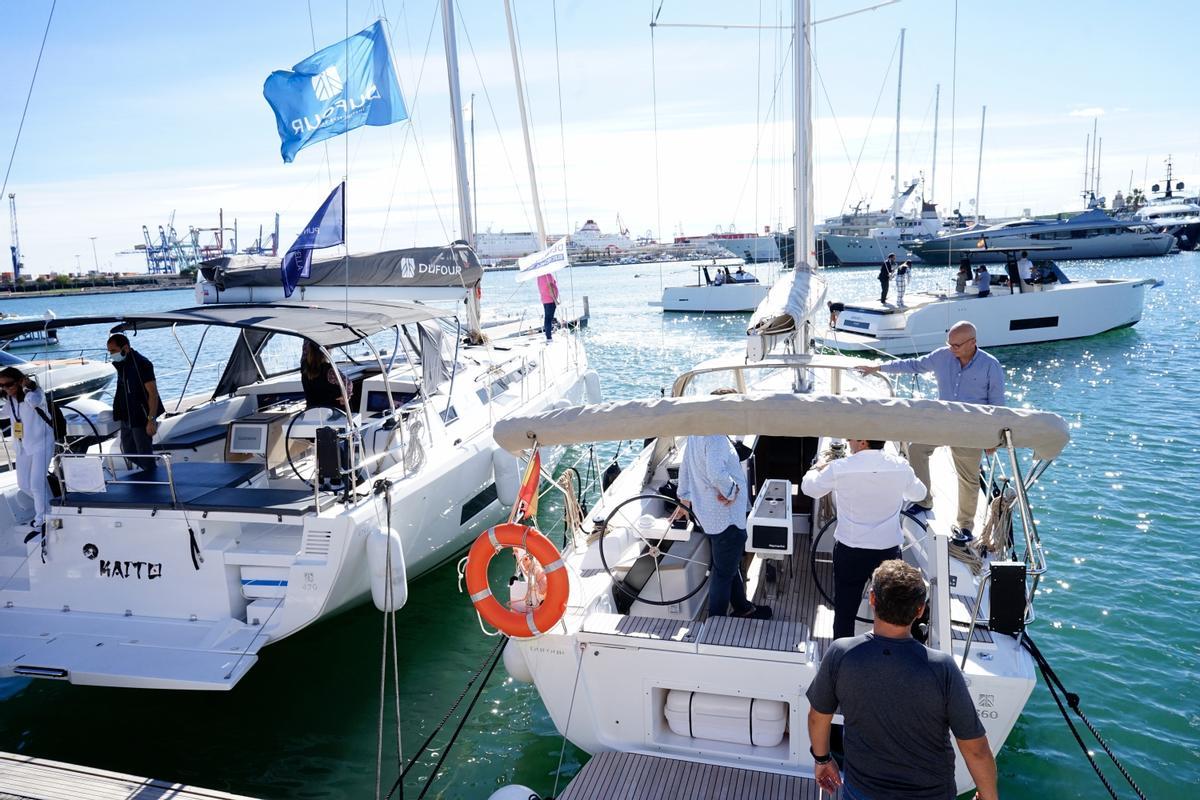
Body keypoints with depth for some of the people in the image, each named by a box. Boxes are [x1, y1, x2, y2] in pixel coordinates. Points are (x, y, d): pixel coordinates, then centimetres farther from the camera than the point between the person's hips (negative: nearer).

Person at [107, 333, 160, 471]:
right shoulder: (121, 364, 9)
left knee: (144, 455, -2)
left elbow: (153, 393, -21)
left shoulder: (141, 364, -18)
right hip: (126, 417, 9)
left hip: (141, 419, -9)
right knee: (129, 453, 16)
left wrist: (152, 420, -24)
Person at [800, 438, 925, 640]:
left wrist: (817, 469, 25)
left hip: (850, 552, -1)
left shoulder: (839, 468, -15)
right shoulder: (900, 466, -7)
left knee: (844, 613, 12)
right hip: (889, 551, 2)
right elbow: (919, 494, 14)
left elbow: (809, 488, 4)